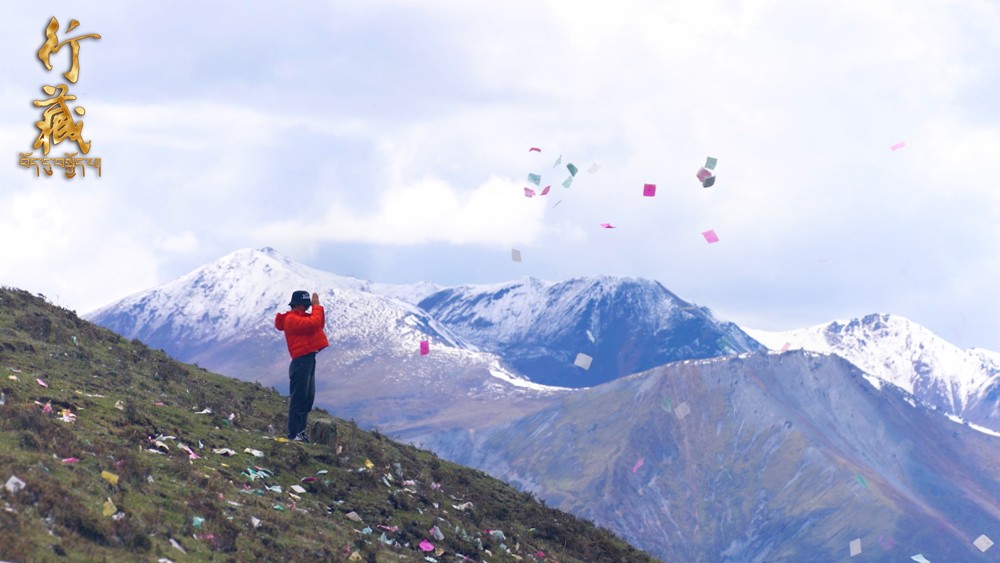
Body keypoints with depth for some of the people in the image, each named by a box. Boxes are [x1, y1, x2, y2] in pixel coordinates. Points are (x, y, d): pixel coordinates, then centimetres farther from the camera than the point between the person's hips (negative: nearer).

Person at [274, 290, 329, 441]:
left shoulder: (301, 317, 18)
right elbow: (314, 323, -25)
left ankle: (300, 431, 16)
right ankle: (293, 433, -9)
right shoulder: (292, 319, -14)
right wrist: (316, 306, -13)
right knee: (299, 399, -10)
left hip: (308, 361, 10)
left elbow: (320, 323, 18)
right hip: (301, 362, -10)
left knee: (308, 398, 12)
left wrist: (317, 306, 8)